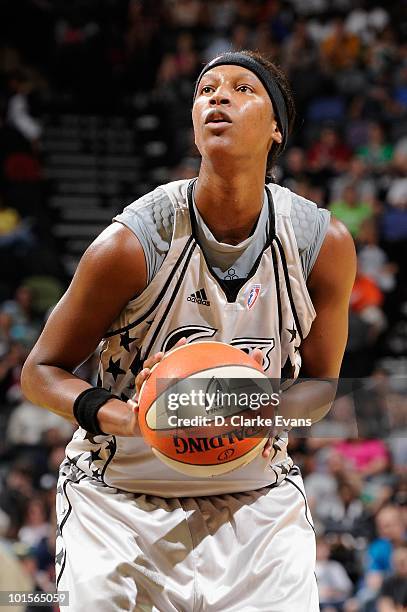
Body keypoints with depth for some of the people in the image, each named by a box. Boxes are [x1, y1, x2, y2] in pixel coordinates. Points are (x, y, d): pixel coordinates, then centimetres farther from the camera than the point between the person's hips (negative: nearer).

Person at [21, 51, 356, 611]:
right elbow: (41, 371, -7)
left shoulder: (326, 244, -9)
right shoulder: (131, 243, -18)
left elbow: (320, 386, 4)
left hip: (256, 494, 2)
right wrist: (122, 417, -27)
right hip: (119, 497, -2)